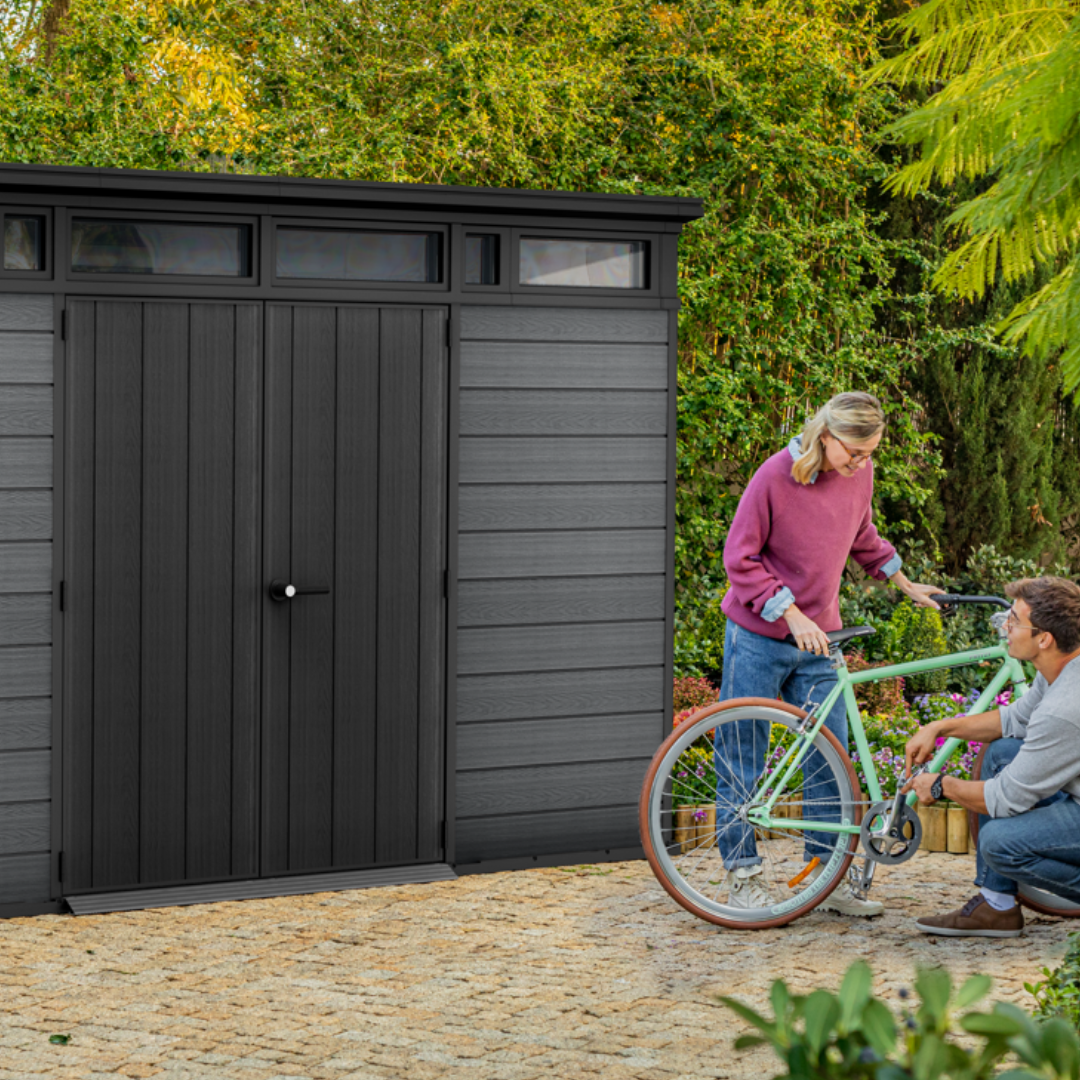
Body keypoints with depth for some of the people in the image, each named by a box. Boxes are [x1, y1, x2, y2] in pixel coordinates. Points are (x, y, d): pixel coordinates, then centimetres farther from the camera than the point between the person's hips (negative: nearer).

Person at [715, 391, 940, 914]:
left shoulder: (859, 474, -1)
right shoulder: (776, 475, -17)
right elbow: (740, 559, -14)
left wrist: (906, 585, 23)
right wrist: (791, 614, -19)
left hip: (817, 639, 5)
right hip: (759, 639, -5)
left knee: (829, 758, 3)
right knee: (741, 758, 4)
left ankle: (826, 876, 14)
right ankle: (742, 875, 16)